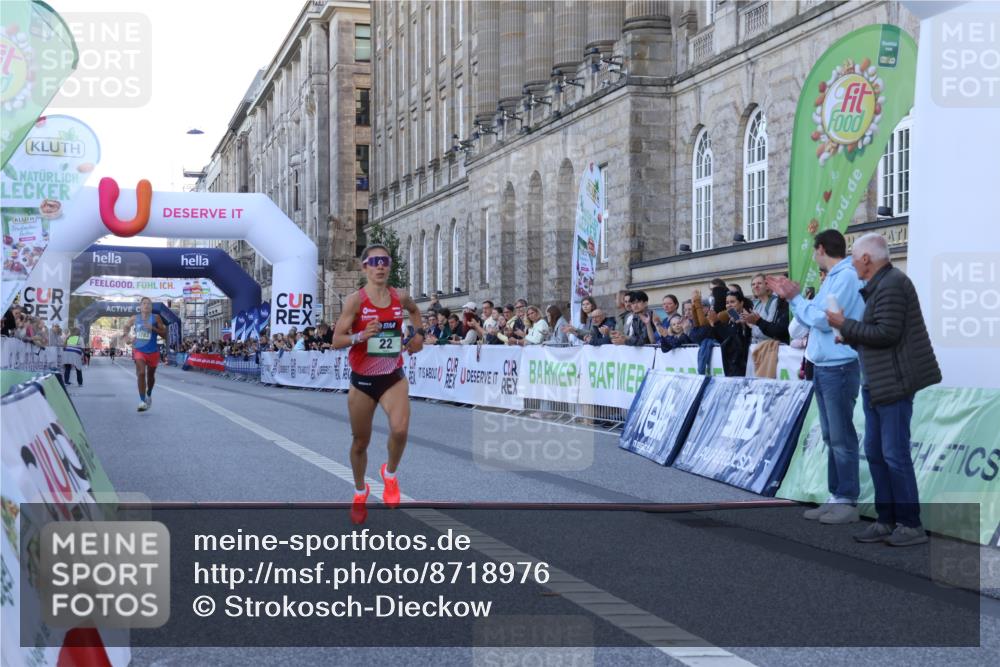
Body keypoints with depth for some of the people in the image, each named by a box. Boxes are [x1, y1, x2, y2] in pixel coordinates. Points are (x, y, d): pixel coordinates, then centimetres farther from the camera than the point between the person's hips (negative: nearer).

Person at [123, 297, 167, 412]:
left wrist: (153, 328, -21)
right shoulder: (134, 318, 1)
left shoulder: (156, 318, -5)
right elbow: (126, 326, 21)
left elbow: (164, 334, -8)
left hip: (152, 351, 1)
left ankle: (149, 395, 45)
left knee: (150, 375, 17)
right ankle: (142, 401, -19)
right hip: (139, 350, 0)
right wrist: (127, 335, 2)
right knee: (141, 373, -19)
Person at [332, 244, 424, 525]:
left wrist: (418, 334, 9)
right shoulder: (355, 300, -11)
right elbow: (336, 341, -13)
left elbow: (414, 311, 25)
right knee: (360, 442, 11)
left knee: (400, 430, -23)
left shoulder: (400, 297, -1)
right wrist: (360, 336, -29)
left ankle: (390, 474, 9)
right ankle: (360, 492, 37)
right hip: (362, 380, -1)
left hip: (393, 377, 1)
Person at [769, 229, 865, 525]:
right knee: (832, 438, 12)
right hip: (824, 367, 10)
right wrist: (790, 296, 15)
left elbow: (823, 319, -19)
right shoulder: (833, 278, 18)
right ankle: (836, 497, 17)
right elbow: (811, 319, 21)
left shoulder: (847, 277, -13)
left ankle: (848, 501, -2)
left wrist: (796, 298, -5)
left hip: (839, 368, -10)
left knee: (841, 438, -6)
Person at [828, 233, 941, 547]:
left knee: (895, 454, -6)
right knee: (875, 452, 12)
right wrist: (851, 338, 18)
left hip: (894, 382, -11)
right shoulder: (880, 284, 16)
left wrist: (845, 325, -14)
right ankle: (887, 521, 19)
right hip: (876, 383, 11)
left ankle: (910, 525, 2)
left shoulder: (891, 285, -16)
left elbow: (886, 333, -23)